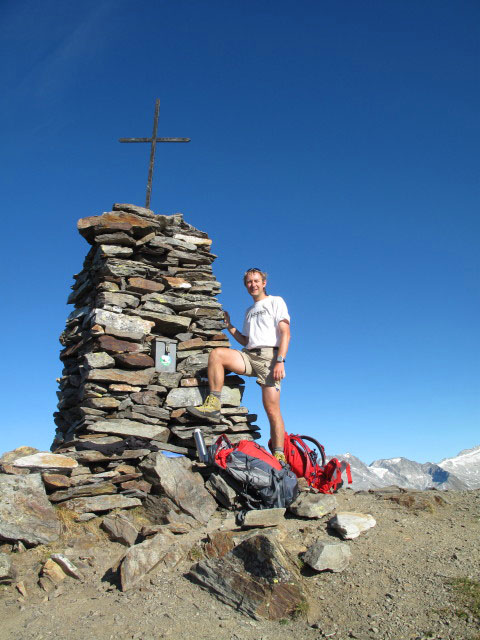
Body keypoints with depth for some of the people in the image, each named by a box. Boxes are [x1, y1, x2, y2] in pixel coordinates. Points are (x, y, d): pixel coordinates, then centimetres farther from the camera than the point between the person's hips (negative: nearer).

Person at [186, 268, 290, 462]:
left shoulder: (276, 301, 9)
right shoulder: (249, 311, 28)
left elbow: (285, 332, -4)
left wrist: (280, 361, -17)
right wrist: (229, 326, 17)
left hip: (269, 355, -5)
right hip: (249, 355, 6)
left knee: (272, 410, -12)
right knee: (216, 353, -20)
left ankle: (279, 457, -7)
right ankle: (213, 406, -21)